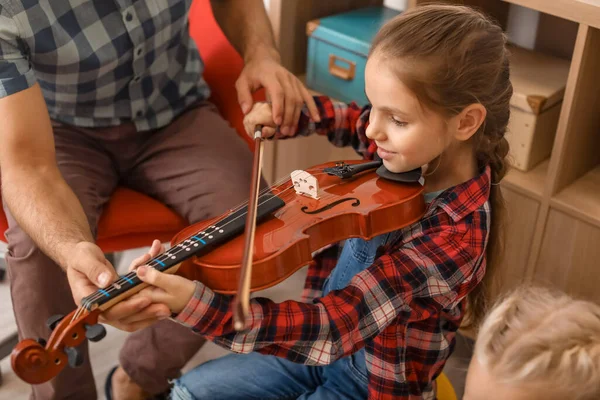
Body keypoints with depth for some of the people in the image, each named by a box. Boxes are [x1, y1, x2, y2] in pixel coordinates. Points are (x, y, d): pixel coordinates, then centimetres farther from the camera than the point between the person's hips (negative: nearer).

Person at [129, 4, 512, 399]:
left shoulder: (455, 237, -32)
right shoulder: (412, 148, -11)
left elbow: (333, 326, -37)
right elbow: (351, 122, 13)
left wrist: (195, 304, -46)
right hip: (323, 346, 7)